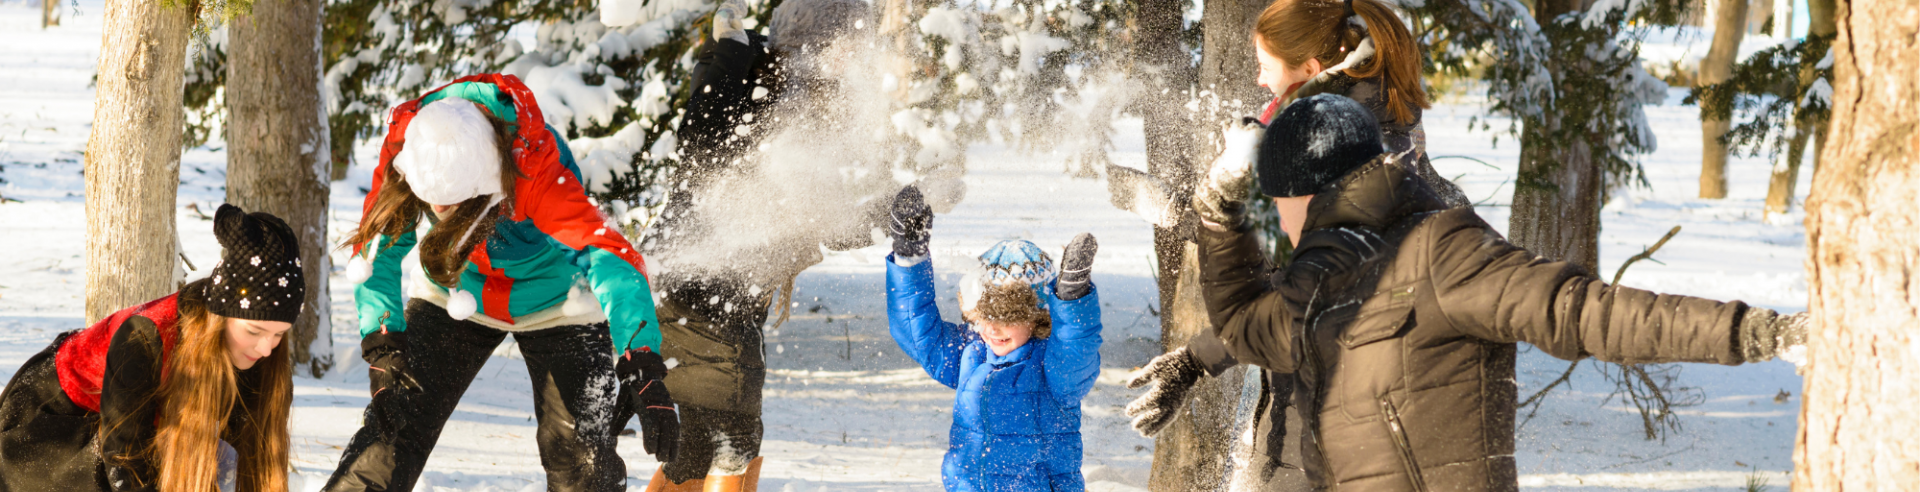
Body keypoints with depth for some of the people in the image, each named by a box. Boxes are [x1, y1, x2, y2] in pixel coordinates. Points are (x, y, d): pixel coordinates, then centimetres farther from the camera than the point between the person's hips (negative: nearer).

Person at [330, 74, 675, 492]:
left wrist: (642, 368, -58)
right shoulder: (406, 145, -28)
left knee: (580, 458, -11)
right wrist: (383, 349, -26)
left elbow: (612, 259, -47)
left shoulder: (536, 167, -39)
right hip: (454, 297, 3)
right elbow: (376, 250, -15)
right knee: (395, 422, -9)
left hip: (556, 304, -3)